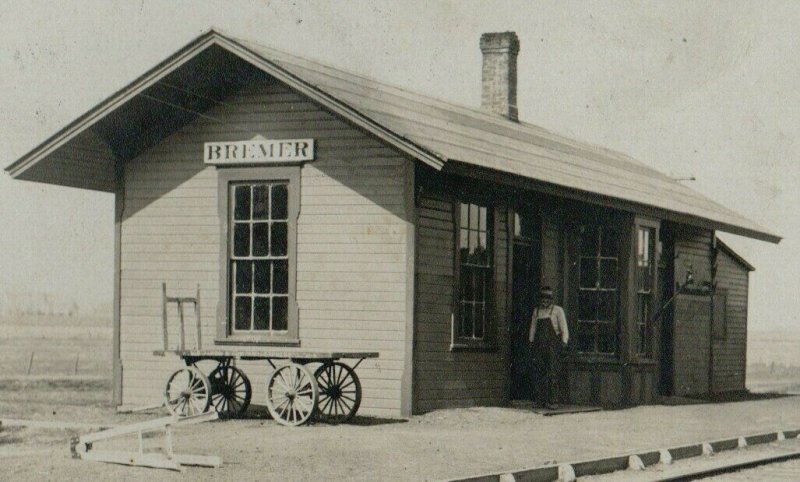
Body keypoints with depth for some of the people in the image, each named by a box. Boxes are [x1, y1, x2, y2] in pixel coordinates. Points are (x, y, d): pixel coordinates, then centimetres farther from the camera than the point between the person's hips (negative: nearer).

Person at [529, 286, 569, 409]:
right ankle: (539, 400, 5)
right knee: (538, 373, 1)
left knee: (553, 373, -8)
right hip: (539, 345, 4)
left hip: (553, 345, -4)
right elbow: (533, 327, 20)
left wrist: (564, 341, -11)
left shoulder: (557, 310, 4)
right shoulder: (536, 311, 16)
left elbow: (564, 327, -1)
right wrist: (531, 340, 11)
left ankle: (553, 401, -7)